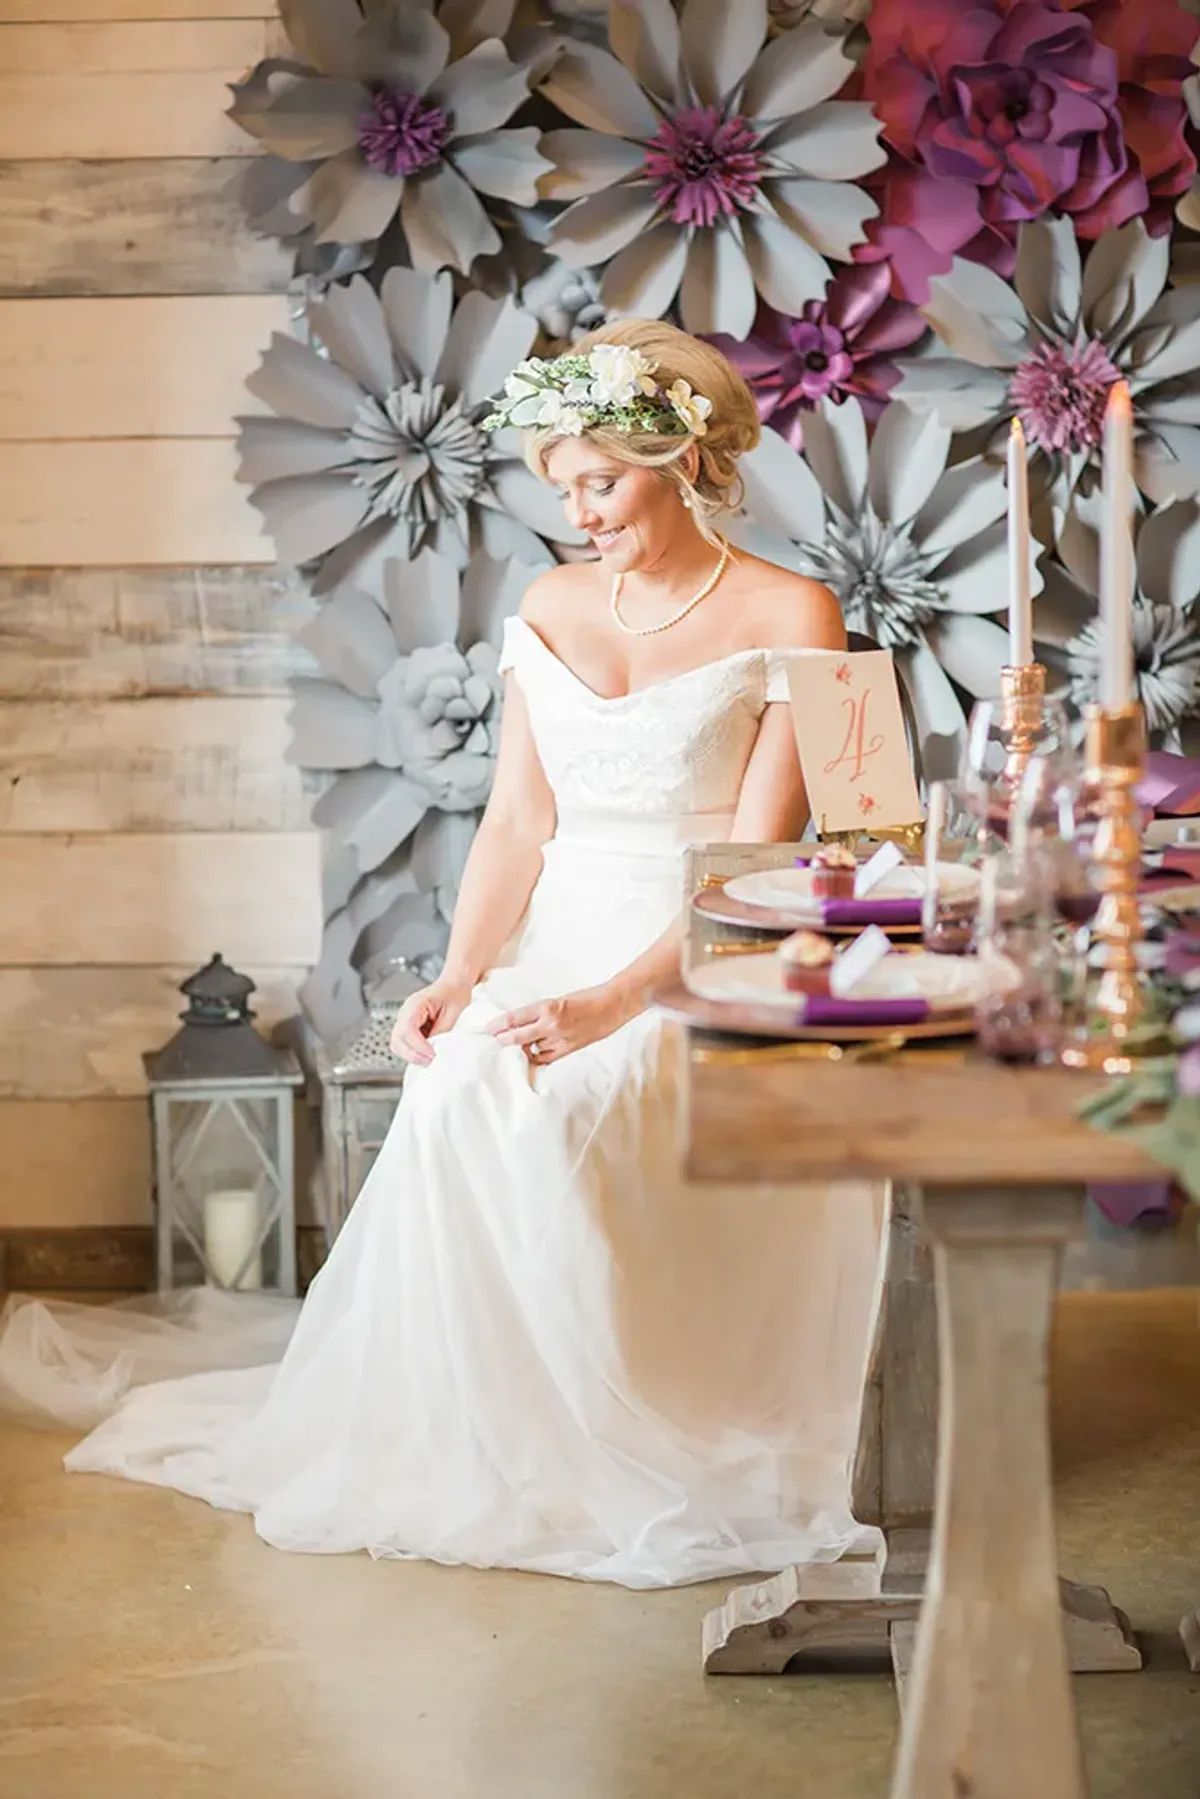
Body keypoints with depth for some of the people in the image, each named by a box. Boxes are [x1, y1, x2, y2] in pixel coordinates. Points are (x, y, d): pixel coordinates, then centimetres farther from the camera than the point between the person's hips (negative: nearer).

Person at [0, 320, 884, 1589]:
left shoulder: (786, 618, -3)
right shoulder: (550, 608, 13)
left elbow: (757, 854, -11)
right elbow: (516, 822, 11)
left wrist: (613, 1003, -23)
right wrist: (461, 976, -8)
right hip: (553, 947, 5)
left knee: (555, 1111, -34)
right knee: (457, 1099, -28)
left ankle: (603, 1458, -14)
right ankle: (476, 1445, -11)